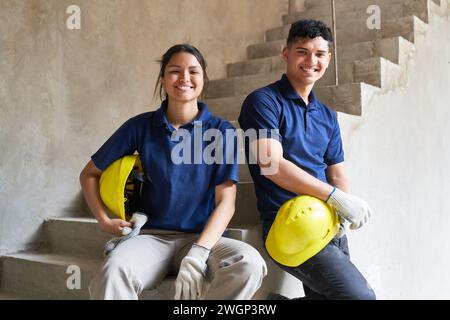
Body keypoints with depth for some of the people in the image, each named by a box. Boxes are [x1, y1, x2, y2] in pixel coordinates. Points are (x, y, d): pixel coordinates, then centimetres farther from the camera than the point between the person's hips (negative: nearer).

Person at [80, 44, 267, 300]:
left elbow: (226, 201, -6)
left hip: (204, 236, 1)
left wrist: (197, 254, -20)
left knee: (249, 263, -31)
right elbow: (89, 175, 15)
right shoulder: (141, 126, 4)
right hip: (151, 236, -1)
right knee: (115, 270, -35)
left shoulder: (221, 131, 1)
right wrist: (105, 221, 0)